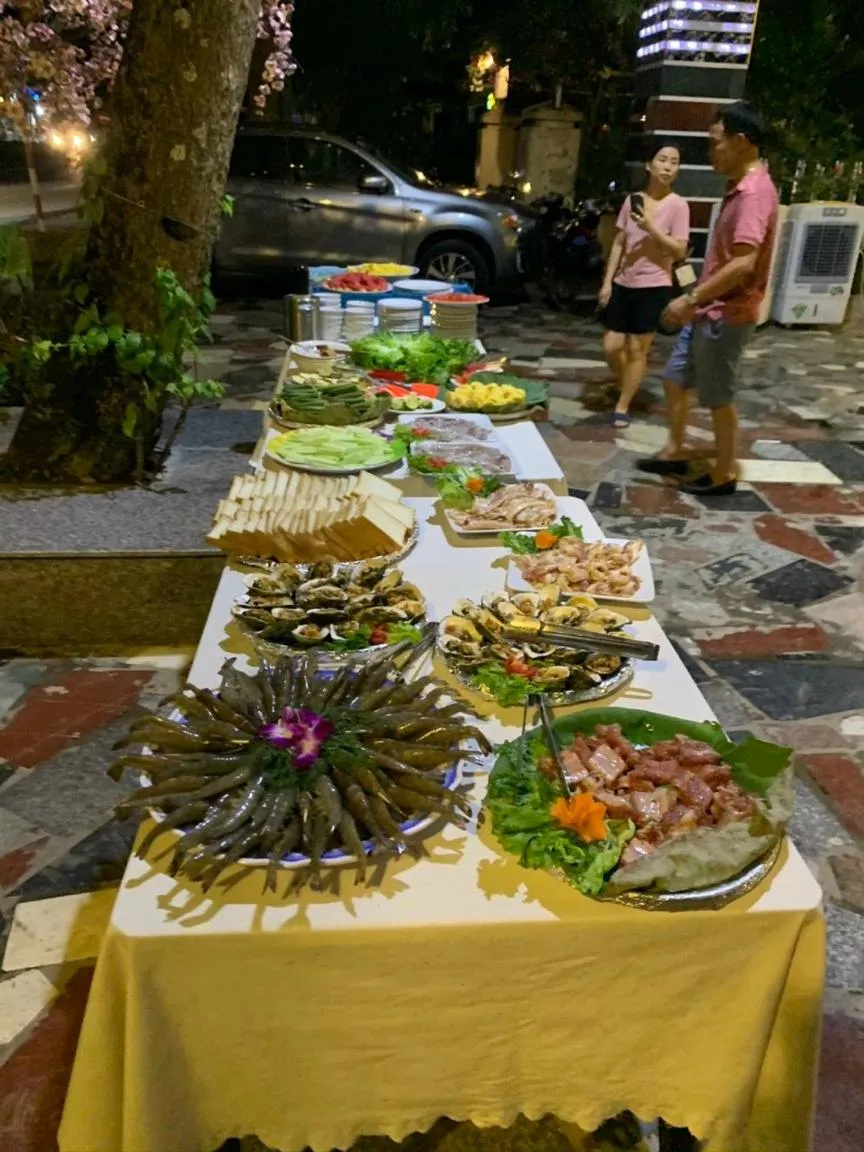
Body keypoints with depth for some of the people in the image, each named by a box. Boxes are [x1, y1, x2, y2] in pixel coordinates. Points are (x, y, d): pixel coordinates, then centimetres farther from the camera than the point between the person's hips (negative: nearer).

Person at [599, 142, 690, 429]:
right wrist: (607, 282, 4)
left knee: (637, 350, 1)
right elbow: (619, 244, 10)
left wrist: (651, 228, -20)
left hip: (653, 286, -4)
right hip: (623, 284, 4)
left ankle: (622, 407, 13)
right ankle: (625, 384, 33)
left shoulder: (678, 205, -6)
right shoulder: (633, 200, 7)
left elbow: (680, 251, -10)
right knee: (611, 346, 4)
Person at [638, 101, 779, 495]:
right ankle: (675, 452, 30)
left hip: (727, 315, -10)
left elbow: (743, 263, -29)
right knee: (675, 380, 16)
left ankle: (724, 475, 15)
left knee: (718, 398, 1)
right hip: (709, 311, 10)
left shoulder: (756, 191, -20)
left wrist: (690, 298, -25)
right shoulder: (740, 189, 13)